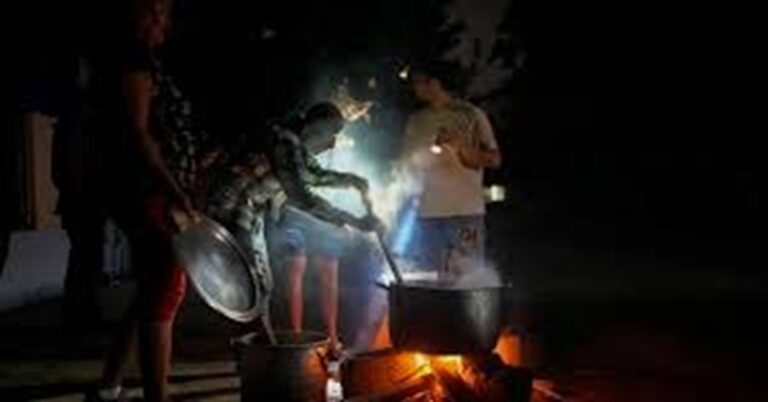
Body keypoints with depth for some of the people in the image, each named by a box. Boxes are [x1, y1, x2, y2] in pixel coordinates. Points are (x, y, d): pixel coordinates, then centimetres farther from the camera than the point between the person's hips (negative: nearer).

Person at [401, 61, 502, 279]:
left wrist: (461, 144, -17)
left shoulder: (470, 115, -1)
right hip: (427, 212, 5)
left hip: (465, 211, -5)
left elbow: (494, 160, -3)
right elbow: (409, 161, 20)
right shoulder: (416, 121, 13)